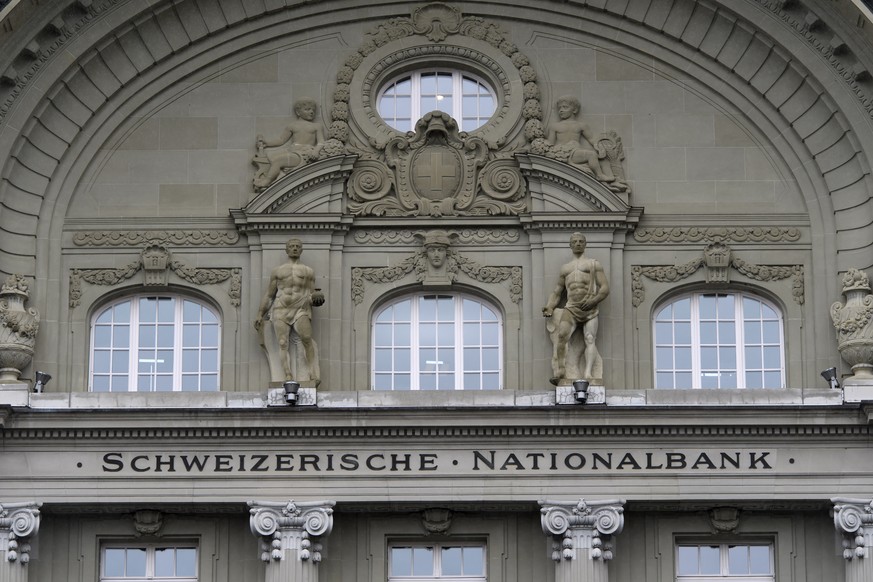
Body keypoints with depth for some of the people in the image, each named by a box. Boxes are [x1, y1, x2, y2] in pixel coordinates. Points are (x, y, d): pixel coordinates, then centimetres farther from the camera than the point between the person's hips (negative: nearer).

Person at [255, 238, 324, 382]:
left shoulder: (308, 271, 18)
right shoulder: (277, 271, 20)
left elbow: (312, 293, 15)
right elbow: (268, 295, 20)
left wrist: (316, 297, -10)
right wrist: (260, 315, 13)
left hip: (301, 310, -1)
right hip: (281, 311, 2)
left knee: (306, 337, -29)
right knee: (283, 343, -19)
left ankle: (313, 375, -32)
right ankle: (288, 377, -30)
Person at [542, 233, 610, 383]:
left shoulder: (594, 264, 17)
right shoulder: (565, 268, 28)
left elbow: (605, 288, 6)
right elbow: (557, 292, 26)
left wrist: (594, 300, -13)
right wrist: (550, 308, 6)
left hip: (590, 308, -2)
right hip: (571, 308, 2)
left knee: (590, 339, -22)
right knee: (561, 335, -27)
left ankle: (588, 373, -40)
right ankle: (560, 372, -37)